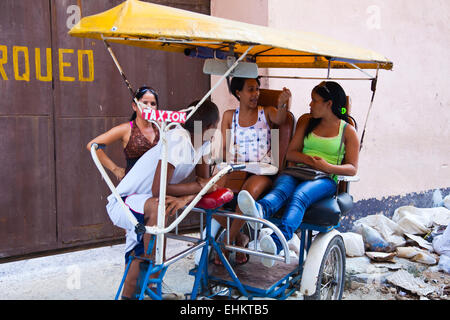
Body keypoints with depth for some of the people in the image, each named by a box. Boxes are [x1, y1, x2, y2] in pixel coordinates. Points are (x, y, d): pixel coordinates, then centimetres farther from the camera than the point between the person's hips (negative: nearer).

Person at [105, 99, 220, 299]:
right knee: (158, 207, -35)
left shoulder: (203, 143, -1)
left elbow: (204, 183, -3)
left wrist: (185, 198, -25)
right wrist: (197, 187, -21)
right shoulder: (177, 140, -28)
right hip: (122, 203, -9)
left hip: (149, 203, 9)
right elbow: (158, 189, -33)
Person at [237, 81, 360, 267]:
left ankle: (277, 241, -64)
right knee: (282, 188, -34)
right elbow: (290, 153, 16)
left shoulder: (348, 131, 13)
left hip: (326, 180, -3)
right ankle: (259, 210, -69)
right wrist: (310, 160, -6)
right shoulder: (307, 122, 24)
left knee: (299, 195, -37)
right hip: (298, 174, 4)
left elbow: (352, 168, 5)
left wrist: (328, 167, -15)